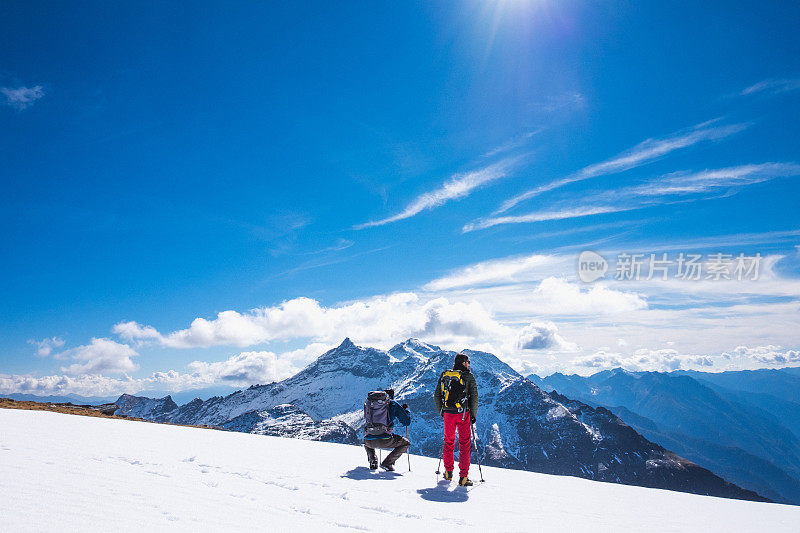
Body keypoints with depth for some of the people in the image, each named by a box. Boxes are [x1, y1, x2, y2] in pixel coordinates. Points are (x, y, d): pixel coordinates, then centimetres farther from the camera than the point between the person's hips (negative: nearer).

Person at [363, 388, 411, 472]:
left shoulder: (368, 403, 18)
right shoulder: (393, 404, 6)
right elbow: (407, 422, 11)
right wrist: (406, 409, 30)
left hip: (369, 442, 4)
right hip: (385, 441, -4)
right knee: (406, 443, 21)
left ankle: (372, 460, 14)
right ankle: (387, 463, 6)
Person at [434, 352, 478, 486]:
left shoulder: (444, 375, 7)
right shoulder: (468, 377, -6)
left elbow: (437, 396, 10)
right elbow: (474, 397, -8)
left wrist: (441, 412, 19)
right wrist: (474, 415, 2)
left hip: (448, 414, 4)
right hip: (463, 414, -3)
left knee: (449, 441, 18)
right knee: (464, 444, 4)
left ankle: (448, 472, 28)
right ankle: (463, 477, 1)